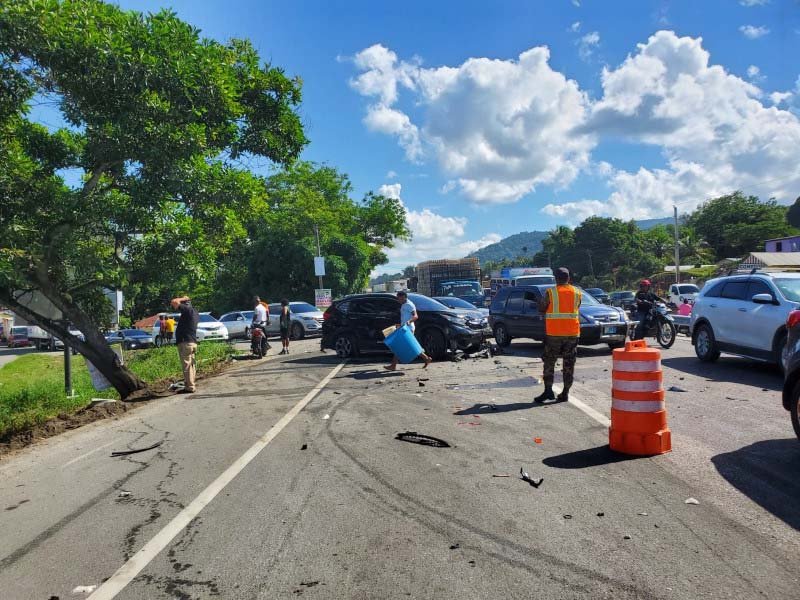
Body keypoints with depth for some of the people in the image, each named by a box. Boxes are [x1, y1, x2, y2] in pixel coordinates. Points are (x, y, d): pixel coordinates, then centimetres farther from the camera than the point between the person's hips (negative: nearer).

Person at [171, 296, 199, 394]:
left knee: (187, 366, -7)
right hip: (193, 342, 9)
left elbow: (174, 302, -18)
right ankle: (190, 385, 19)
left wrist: (183, 299, -2)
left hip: (185, 343, -9)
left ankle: (189, 387, -7)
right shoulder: (195, 313, 16)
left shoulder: (188, 310, -11)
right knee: (192, 365, 12)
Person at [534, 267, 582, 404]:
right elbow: (577, 308, 13)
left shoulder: (550, 292, -7)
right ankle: (565, 393, 9)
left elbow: (541, 309, -1)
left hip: (554, 333, -3)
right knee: (569, 364, 9)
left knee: (549, 362, 7)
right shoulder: (577, 292, 4)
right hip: (572, 333, 3)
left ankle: (548, 390, -1)